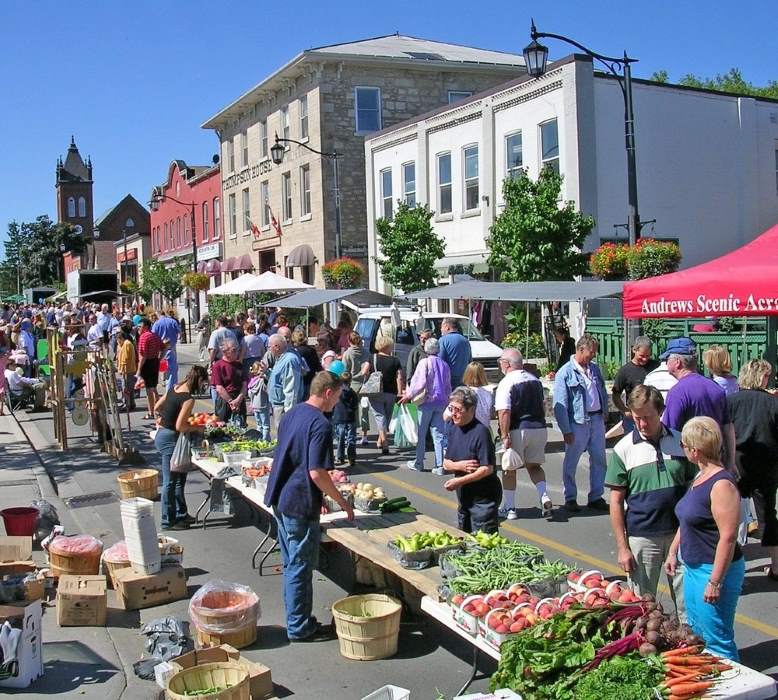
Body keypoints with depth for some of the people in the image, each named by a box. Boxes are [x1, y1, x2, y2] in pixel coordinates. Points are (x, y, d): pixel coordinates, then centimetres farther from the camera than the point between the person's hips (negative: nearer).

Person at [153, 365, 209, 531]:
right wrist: (197, 428, -9)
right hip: (170, 439, -9)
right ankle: (168, 521, 13)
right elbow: (180, 426, -23)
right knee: (171, 481, 2)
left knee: (180, 477, 19)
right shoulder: (188, 398, -21)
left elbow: (156, 407, 15)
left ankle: (181, 514, 30)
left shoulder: (175, 388, 4)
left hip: (162, 435, 9)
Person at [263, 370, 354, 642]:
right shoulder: (320, 425, -19)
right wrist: (342, 502, -11)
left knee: (292, 564, 18)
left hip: (280, 498, 9)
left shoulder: (292, 413, 9)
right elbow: (316, 473, -23)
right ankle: (300, 628, 13)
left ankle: (297, 620, 28)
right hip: (300, 505, -9)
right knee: (300, 567, 2)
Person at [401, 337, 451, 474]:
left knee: (421, 433, 7)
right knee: (439, 434, 5)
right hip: (441, 402, 5)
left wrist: (409, 395, -5)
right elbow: (448, 387, 14)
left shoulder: (424, 362, -8)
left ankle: (418, 463, 15)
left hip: (427, 401, -5)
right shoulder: (444, 365, 9)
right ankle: (440, 466, 0)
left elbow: (420, 382, -14)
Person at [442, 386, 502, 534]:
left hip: (483, 498, -8)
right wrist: (460, 466, -15)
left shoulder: (481, 432, -18)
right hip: (464, 498, 8)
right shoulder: (454, 430, 6)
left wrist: (459, 481, -21)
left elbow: (487, 469, -23)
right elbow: (446, 464, 7)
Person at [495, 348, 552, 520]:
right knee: (534, 465, 19)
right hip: (539, 429, 6)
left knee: (509, 469, 9)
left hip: (518, 430, -6)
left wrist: (505, 436, -19)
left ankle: (508, 508, 15)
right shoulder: (535, 380, 11)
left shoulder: (506, 383, -12)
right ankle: (544, 496, -2)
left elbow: (504, 412, -20)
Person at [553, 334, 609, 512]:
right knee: (571, 462, 4)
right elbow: (560, 404, -13)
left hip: (596, 419, 6)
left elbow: (603, 392, 21)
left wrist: (605, 412, 11)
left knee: (599, 459, 11)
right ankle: (570, 498, 17)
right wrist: (566, 430, -15)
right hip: (578, 422, -6)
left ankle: (596, 497, 22)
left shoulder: (595, 369, 10)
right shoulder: (565, 373, -11)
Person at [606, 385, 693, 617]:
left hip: (679, 533, 1)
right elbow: (616, 501, -2)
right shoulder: (624, 449, -4)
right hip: (642, 537, -1)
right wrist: (622, 546, -5)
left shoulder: (681, 442, 1)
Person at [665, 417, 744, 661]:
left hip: (715, 570, -10)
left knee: (717, 642, -2)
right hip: (693, 568, 10)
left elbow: (728, 538, -24)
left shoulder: (722, 484, -22)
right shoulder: (700, 477, 8)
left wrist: (715, 582, -24)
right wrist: (673, 551, 22)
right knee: (695, 634, 20)